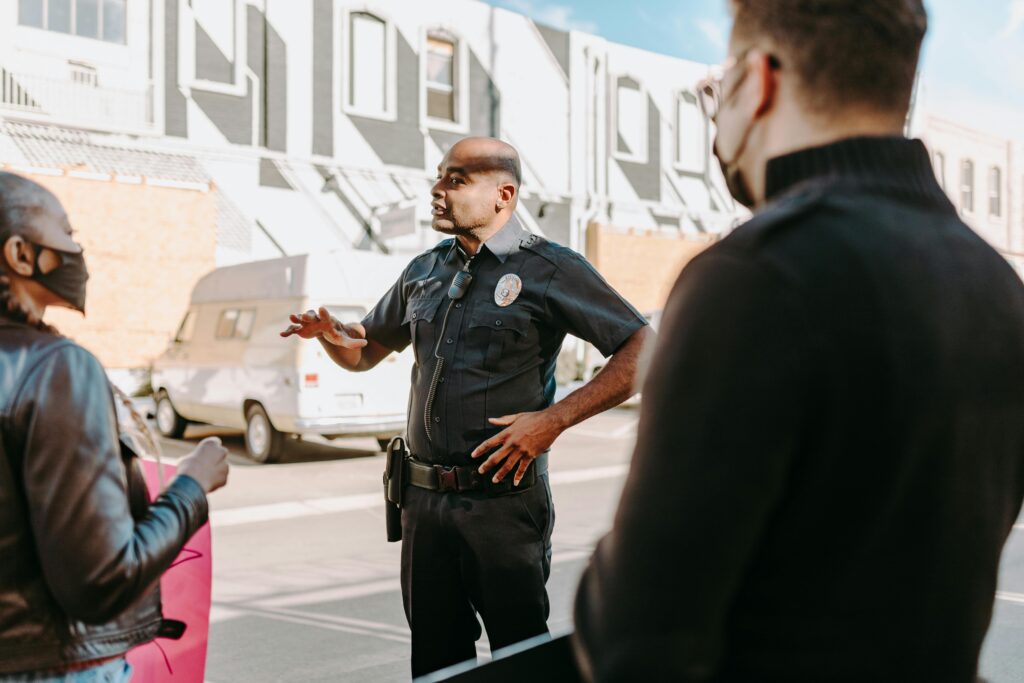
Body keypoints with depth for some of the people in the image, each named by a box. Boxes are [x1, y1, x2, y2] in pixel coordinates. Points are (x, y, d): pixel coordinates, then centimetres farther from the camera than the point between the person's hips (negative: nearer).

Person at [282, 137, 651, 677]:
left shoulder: (550, 269, -6)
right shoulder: (424, 272, 13)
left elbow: (642, 352, -11)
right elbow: (365, 352, 25)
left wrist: (554, 419, -18)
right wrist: (328, 332, 1)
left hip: (504, 497, -5)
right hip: (424, 497, 6)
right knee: (435, 659, 14)